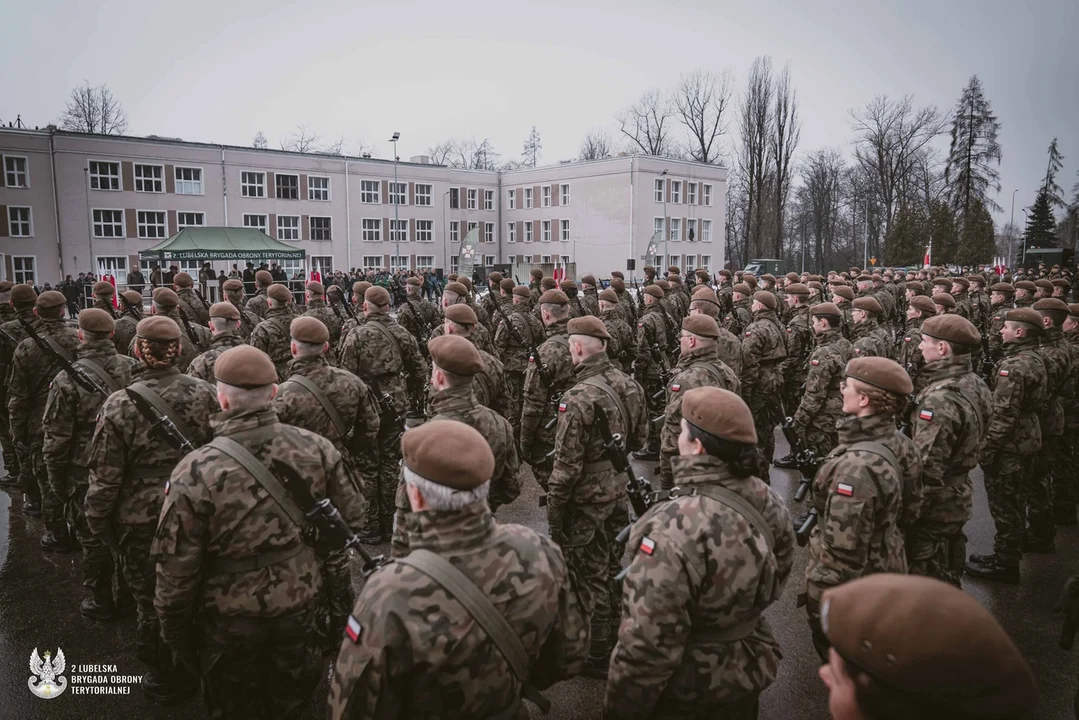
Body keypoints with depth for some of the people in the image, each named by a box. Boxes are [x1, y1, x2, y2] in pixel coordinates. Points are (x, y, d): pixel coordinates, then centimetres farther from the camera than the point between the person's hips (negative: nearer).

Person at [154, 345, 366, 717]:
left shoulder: (196, 472, -25)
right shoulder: (316, 448, -16)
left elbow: (177, 565, -17)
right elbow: (350, 514, -4)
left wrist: (174, 631, 0)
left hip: (232, 615, -2)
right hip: (302, 602, 3)